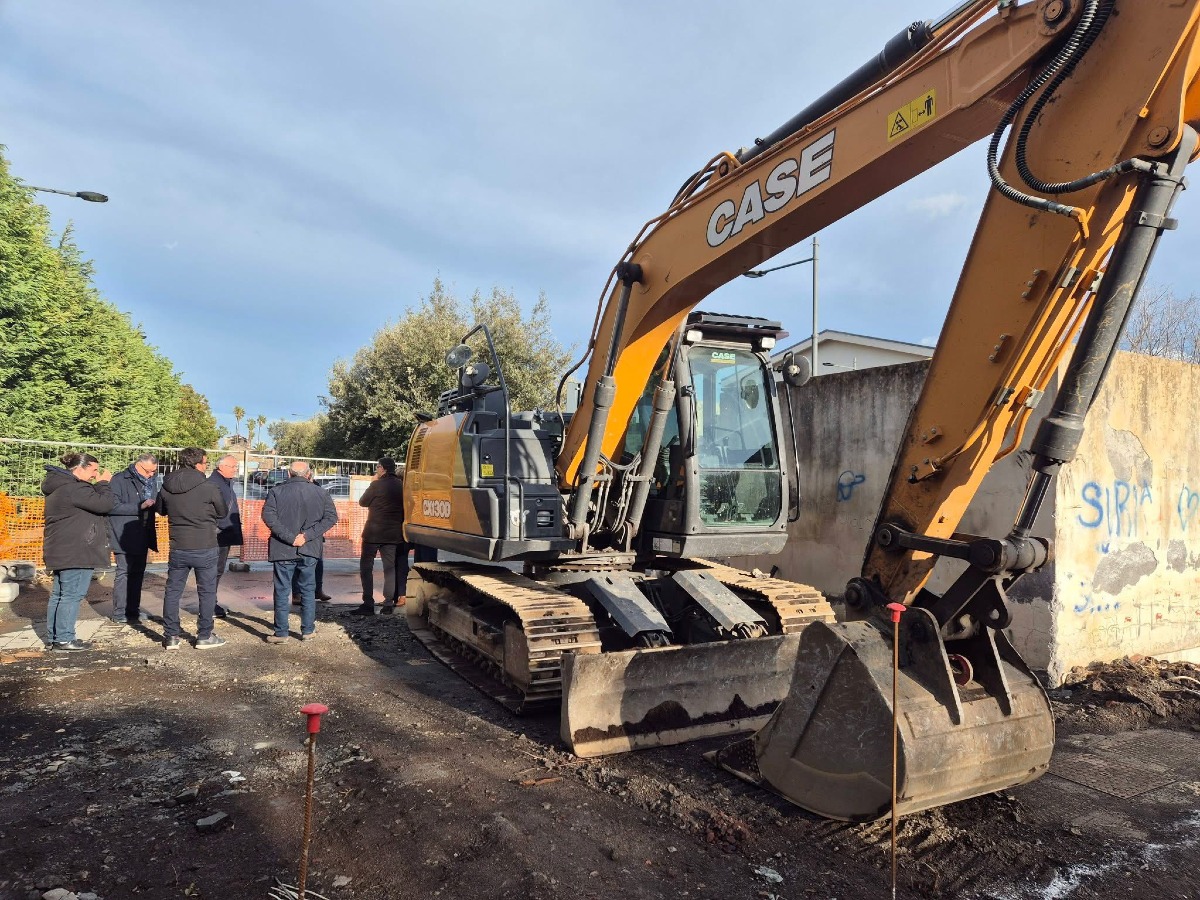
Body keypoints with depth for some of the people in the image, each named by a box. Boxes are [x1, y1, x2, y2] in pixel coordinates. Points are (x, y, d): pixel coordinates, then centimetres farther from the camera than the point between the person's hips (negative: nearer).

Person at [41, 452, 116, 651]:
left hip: (61, 551, 11)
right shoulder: (73, 488, -18)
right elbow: (104, 504, -22)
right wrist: (104, 484, -9)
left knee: (59, 593, 15)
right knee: (72, 594, -6)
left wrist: (99, 485, 5)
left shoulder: (59, 486, 16)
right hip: (75, 552, -11)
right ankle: (64, 640, -2)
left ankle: (54, 637, 23)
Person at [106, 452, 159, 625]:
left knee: (138, 573, 12)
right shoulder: (119, 480, -9)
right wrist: (139, 507, -24)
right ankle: (119, 614, 5)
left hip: (142, 537, 7)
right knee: (123, 573, -3)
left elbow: (157, 506, 19)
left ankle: (134, 610, 22)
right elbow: (113, 506, -18)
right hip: (125, 537, -7)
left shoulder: (151, 482, 12)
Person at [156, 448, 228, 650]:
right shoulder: (209, 488, -15)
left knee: (172, 591, 14)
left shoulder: (166, 487, -2)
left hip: (177, 549, 4)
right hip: (205, 548, -3)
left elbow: (161, 511, 16)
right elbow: (223, 513, -1)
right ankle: (204, 636, 15)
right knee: (207, 592, 9)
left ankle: (170, 637, 18)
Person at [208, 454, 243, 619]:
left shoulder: (228, 482, 17)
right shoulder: (213, 482, -14)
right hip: (217, 535, -10)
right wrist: (215, 529, -22)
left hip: (226, 535, 10)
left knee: (219, 570, 16)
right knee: (214, 571, -3)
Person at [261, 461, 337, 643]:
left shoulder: (277, 491, -3)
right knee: (308, 590, 13)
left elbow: (268, 516, -15)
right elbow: (331, 517, -6)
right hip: (309, 550, 2)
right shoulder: (320, 493, 2)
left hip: (283, 550, -2)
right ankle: (308, 630, 18)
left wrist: (289, 537, -15)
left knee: (282, 591, 6)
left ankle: (281, 633, 10)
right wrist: (307, 535, -11)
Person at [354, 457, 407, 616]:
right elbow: (402, 506, 13)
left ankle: (368, 604, -4)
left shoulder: (377, 485, -13)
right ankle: (389, 603, 10)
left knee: (366, 566, 2)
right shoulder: (400, 485, 4)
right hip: (393, 533, 5)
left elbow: (362, 502, -1)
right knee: (390, 567, 10)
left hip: (374, 532, -5)